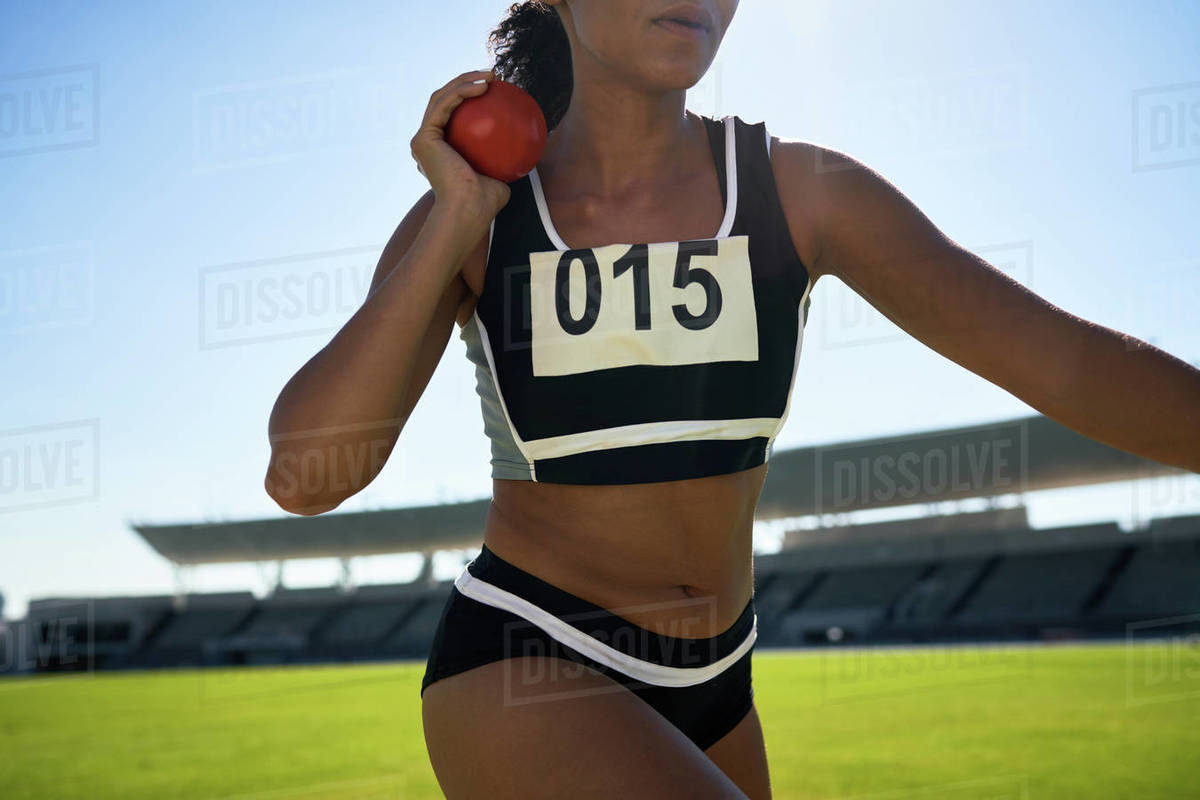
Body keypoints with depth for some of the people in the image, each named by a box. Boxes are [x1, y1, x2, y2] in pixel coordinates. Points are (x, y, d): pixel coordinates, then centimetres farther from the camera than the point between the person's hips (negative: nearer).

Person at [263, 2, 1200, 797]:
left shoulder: (801, 192, -6)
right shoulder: (465, 216, -9)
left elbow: (1067, 360, -12)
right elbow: (304, 473, -19)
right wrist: (456, 224, -21)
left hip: (702, 689, 5)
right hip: (517, 678, -4)